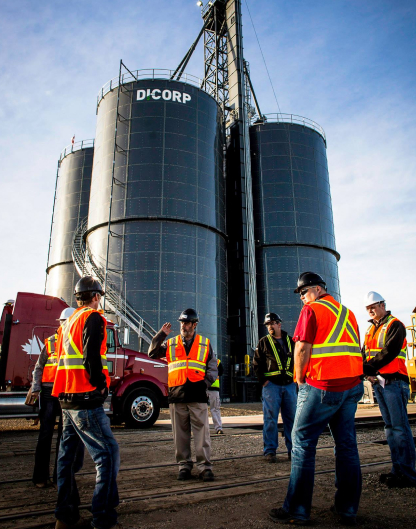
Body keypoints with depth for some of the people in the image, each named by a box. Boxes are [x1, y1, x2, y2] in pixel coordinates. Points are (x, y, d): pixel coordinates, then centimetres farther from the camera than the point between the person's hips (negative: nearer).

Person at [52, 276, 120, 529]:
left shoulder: (70, 321, 16)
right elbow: (91, 355, -23)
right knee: (108, 454, -5)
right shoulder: (93, 318, -11)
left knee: (67, 454, 16)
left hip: (66, 398, 10)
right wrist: (101, 384, -12)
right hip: (86, 400, -10)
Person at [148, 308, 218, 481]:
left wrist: (205, 383, -4)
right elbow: (152, 353, 5)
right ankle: (184, 466, 20)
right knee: (180, 434, 8)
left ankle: (205, 466, 10)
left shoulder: (205, 344, 9)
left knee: (202, 433, 0)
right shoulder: (170, 344, 11)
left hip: (198, 396, -1)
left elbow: (213, 369, 12)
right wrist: (161, 334, -1)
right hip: (177, 396, 1)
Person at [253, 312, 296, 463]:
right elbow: (256, 363, 4)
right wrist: (263, 380, -6)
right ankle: (269, 450, 5)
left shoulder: (290, 341, 12)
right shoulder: (264, 342, 5)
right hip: (271, 384, -3)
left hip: (289, 384, 3)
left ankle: (293, 449, 18)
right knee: (270, 419, -2)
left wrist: (296, 378, 7)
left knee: (291, 418, 7)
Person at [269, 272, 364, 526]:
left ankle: (298, 510, 4)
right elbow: (355, 350, 16)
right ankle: (348, 509, 20)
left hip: (322, 387, -7)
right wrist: (346, 379, 17)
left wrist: (300, 379, 0)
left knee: (303, 443, 0)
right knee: (347, 445, 12)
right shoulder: (348, 313, 16)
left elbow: (302, 348, -11)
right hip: (352, 386, 8)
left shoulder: (312, 310, -5)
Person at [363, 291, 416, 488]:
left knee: (399, 426, -7)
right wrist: (367, 371, -8)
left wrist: (367, 369, -18)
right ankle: (398, 470, 18)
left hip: (394, 381, -8)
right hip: (378, 383, 8)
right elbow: (365, 353, 11)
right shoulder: (371, 329, 17)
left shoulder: (394, 325, -6)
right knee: (390, 426, 11)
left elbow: (388, 352, -17)